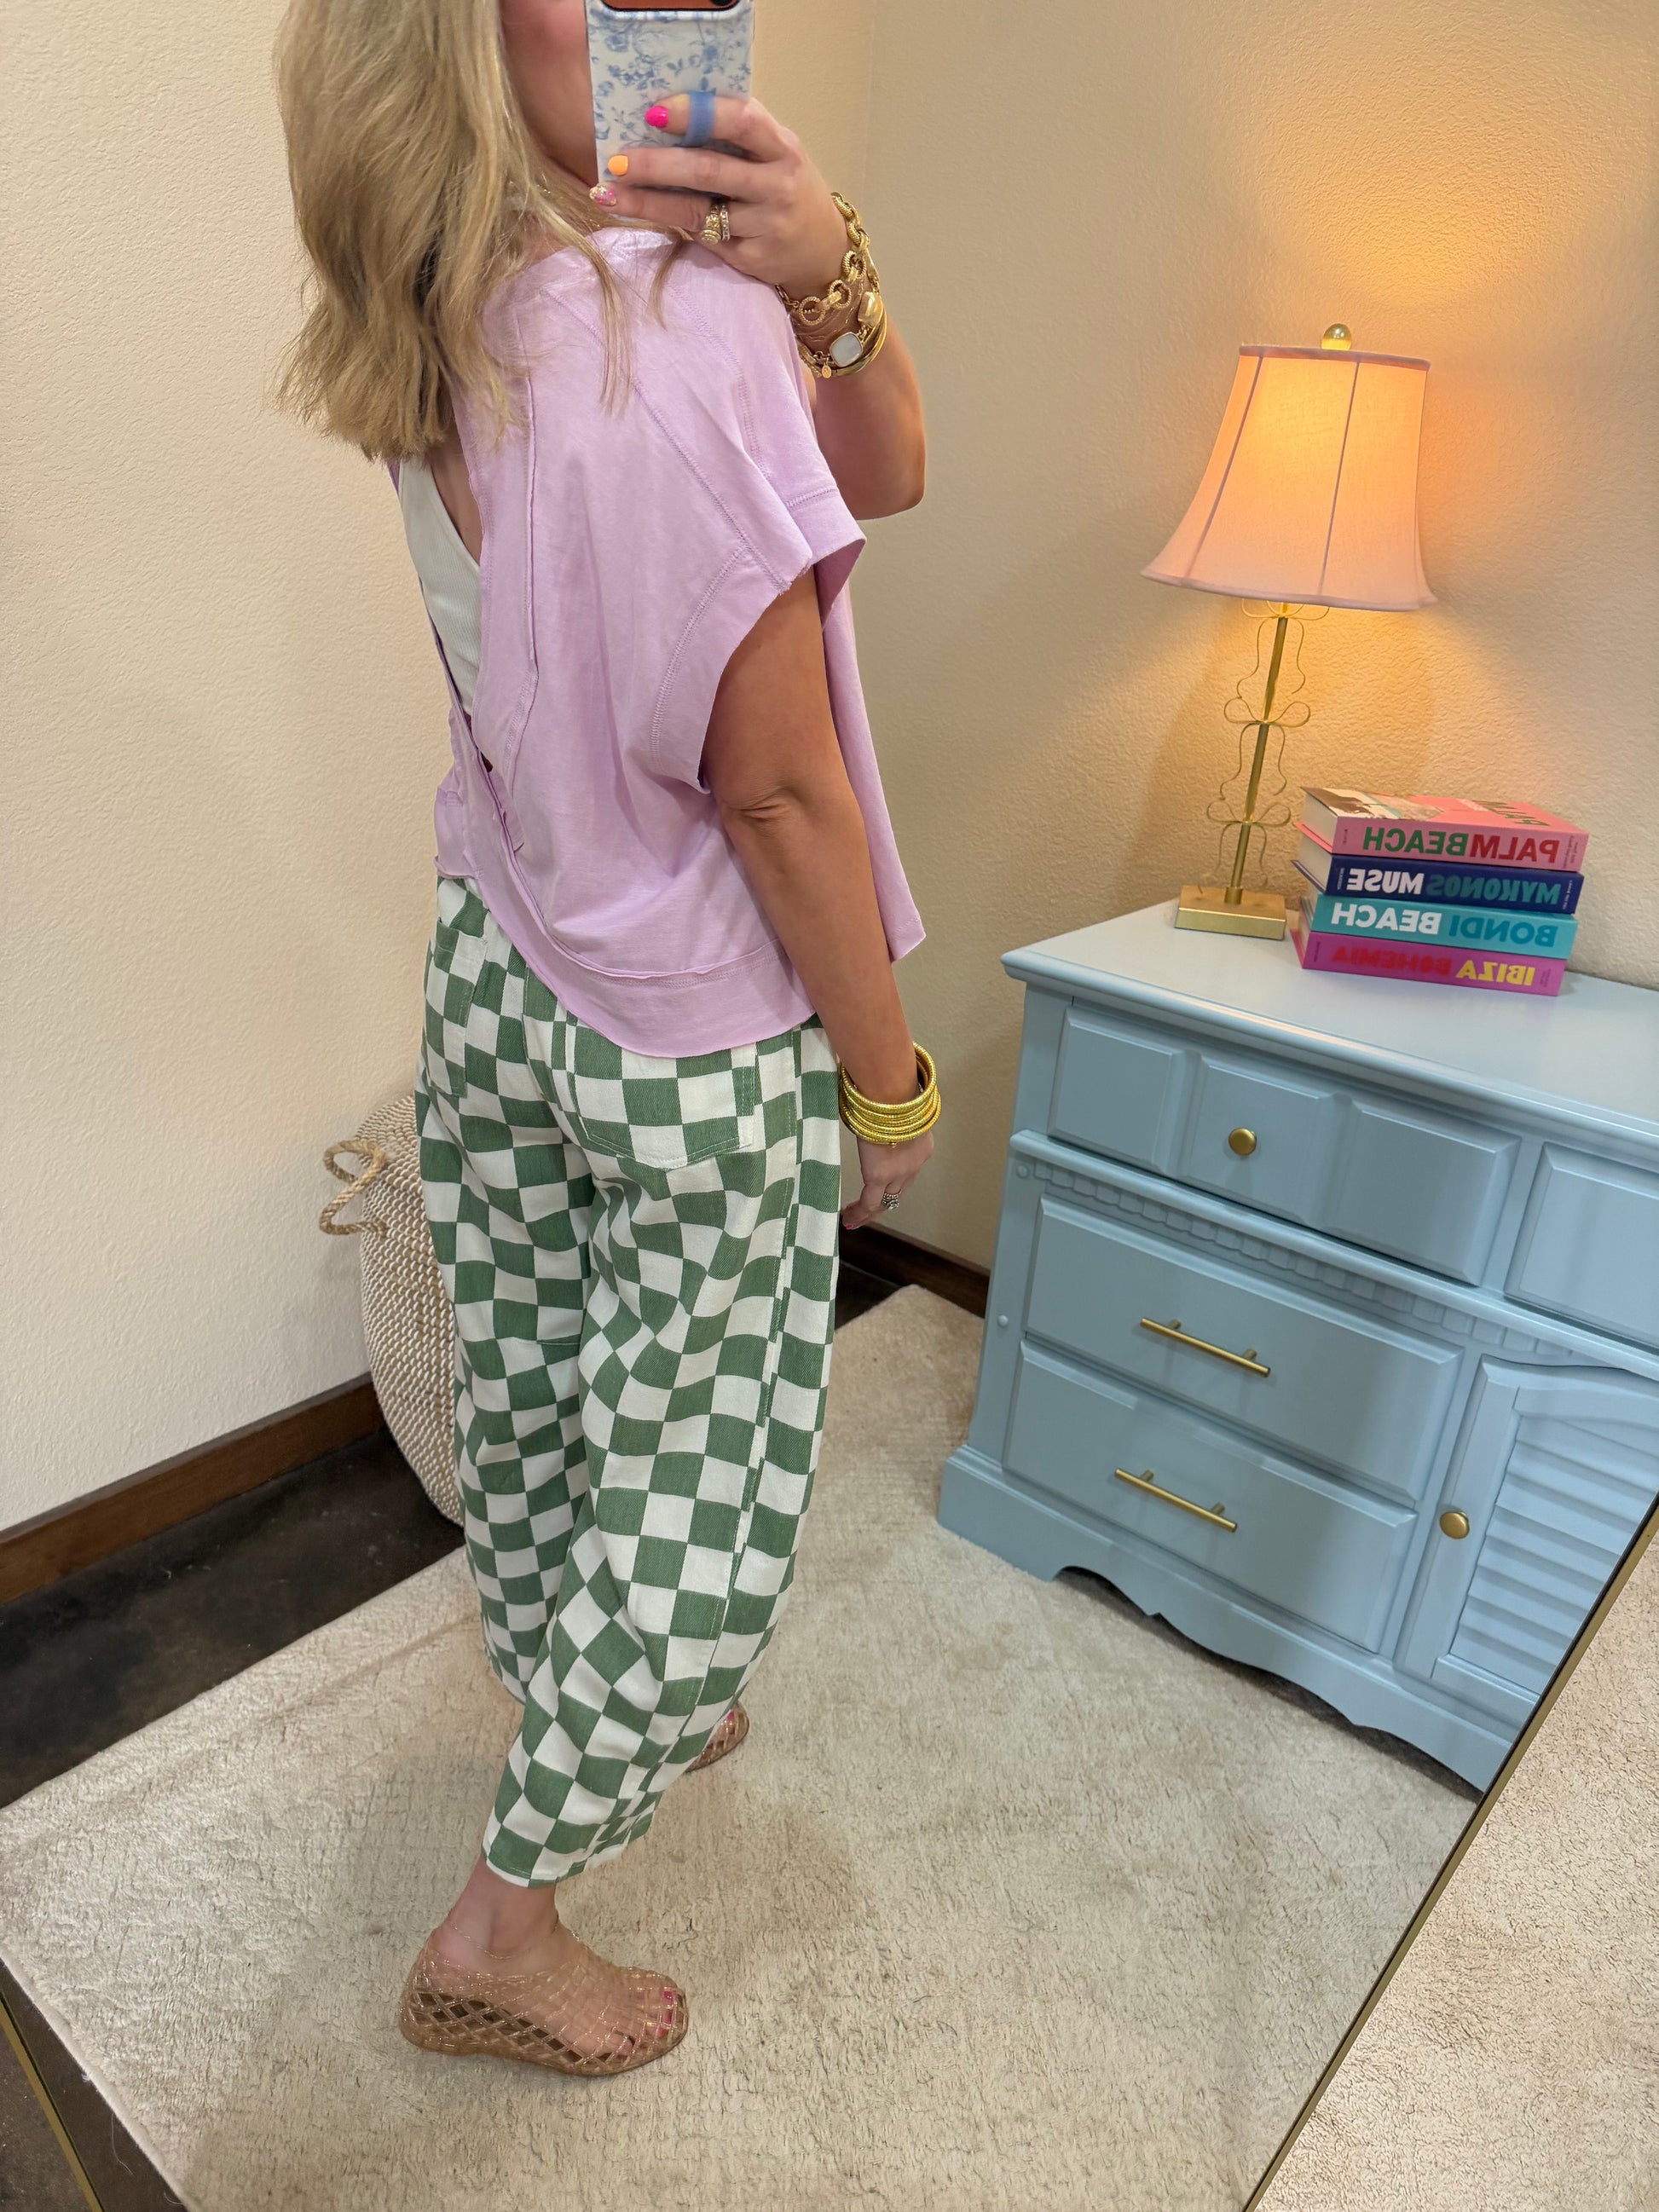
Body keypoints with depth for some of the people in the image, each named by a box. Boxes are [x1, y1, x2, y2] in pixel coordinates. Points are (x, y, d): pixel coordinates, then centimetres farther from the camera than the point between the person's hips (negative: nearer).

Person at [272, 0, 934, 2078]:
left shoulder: (443, 351, 3)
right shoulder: (688, 326, -22)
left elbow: (881, 474, 2)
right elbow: (778, 782, -21)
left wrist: (822, 281, -16)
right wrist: (891, 1080, -11)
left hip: (495, 975, 8)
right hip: (697, 1041, -8)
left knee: (534, 1406, 23)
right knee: (692, 1479, 11)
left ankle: (587, 1722, 52)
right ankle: (500, 1929, 30)